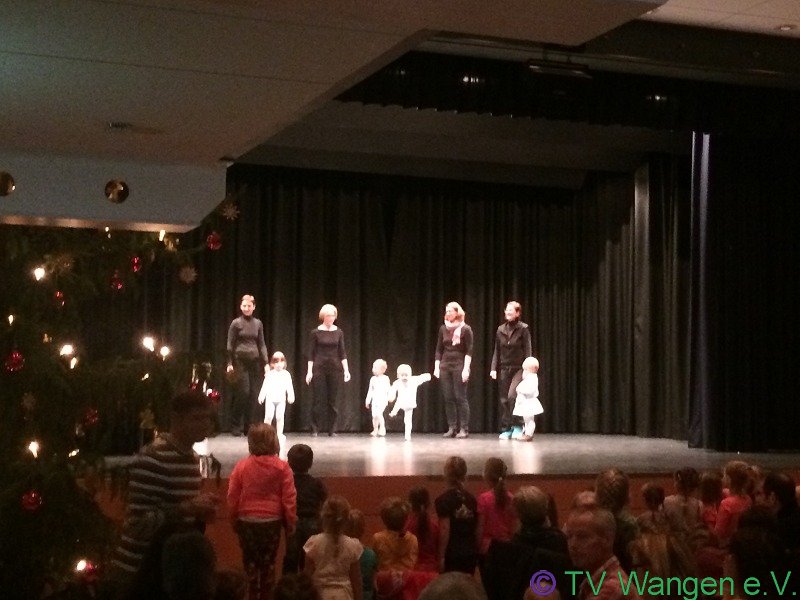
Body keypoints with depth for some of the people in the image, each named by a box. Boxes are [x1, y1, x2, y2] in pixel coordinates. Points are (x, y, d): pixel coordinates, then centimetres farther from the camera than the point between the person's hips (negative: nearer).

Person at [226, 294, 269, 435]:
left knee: (254, 394, 1)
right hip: (240, 360, -4)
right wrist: (230, 364, -7)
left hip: (255, 361, 4)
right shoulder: (236, 323, -1)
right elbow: (230, 345, -1)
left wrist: (266, 363, 4)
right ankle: (236, 427, 2)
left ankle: (251, 426, 8)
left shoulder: (258, 323, 10)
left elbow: (262, 344, 11)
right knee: (242, 392, -9)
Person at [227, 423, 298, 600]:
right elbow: (289, 499, -8)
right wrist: (291, 523, 5)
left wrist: (234, 520, 13)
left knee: (250, 563, 13)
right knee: (268, 564, 11)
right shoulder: (281, 468, -9)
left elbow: (232, 497, -1)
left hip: (247, 521, 1)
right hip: (272, 521, 0)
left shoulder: (241, 466, -7)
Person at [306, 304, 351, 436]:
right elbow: (311, 353, -1)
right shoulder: (315, 332, -2)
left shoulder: (338, 332, 5)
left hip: (335, 367, 2)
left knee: (332, 400, 4)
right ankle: (315, 429, 1)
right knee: (318, 399, -4)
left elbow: (342, 352, 6)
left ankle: (332, 429, 9)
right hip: (319, 367, -2)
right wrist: (309, 371, -7)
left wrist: (346, 370, -2)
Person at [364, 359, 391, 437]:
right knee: (374, 415, 2)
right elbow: (370, 390, 14)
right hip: (375, 400, 4)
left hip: (382, 400, -4)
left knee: (378, 413, -20)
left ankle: (382, 428, -7)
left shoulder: (385, 378, -3)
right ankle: (375, 430, 13)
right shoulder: (373, 379, 9)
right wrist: (368, 400, 12)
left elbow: (388, 389, -3)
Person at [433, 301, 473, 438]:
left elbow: (469, 351, -7)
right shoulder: (443, 329, 10)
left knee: (460, 397, -5)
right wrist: (436, 367, 4)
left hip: (459, 366, -4)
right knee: (448, 398, 3)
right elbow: (439, 350, 12)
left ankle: (464, 429, 0)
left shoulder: (465, 329, -3)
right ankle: (452, 428, 7)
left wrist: (466, 369, -15)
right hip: (445, 366, 5)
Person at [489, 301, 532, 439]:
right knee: (503, 399, 3)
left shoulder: (523, 329, -5)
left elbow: (528, 351, -7)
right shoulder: (501, 330, 8)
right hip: (504, 369, 5)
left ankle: (518, 426, -5)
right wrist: (493, 368, 2)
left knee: (512, 396, -20)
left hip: (518, 368, -5)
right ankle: (506, 429, 11)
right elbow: (497, 351, 11)